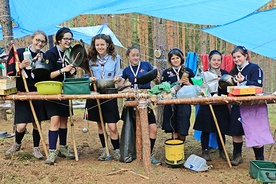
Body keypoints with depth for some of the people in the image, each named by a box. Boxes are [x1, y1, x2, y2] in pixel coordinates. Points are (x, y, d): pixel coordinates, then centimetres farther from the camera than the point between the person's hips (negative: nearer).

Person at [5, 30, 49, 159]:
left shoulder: (44, 57, 8)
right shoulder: (20, 52, 0)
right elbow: (10, 72, -2)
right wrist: (20, 66, -20)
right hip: (22, 93, -2)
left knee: (37, 123, 5)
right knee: (21, 126, -6)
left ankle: (36, 148, 24)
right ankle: (17, 144, 26)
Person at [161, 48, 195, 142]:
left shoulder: (188, 71, 8)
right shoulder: (166, 73, 6)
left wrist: (188, 83, -10)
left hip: (184, 104, 0)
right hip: (171, 104, 0)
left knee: (183, 131, 2)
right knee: (174, 131, 0)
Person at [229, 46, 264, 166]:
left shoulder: (255, 68, -6)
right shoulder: (234, 71, 14)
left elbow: (258, 86, -17)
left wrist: (244, 81, -30)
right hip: (237, 105, 6)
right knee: (236, 132, 9)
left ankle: (260, 159, 12)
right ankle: (237, 156, 24)